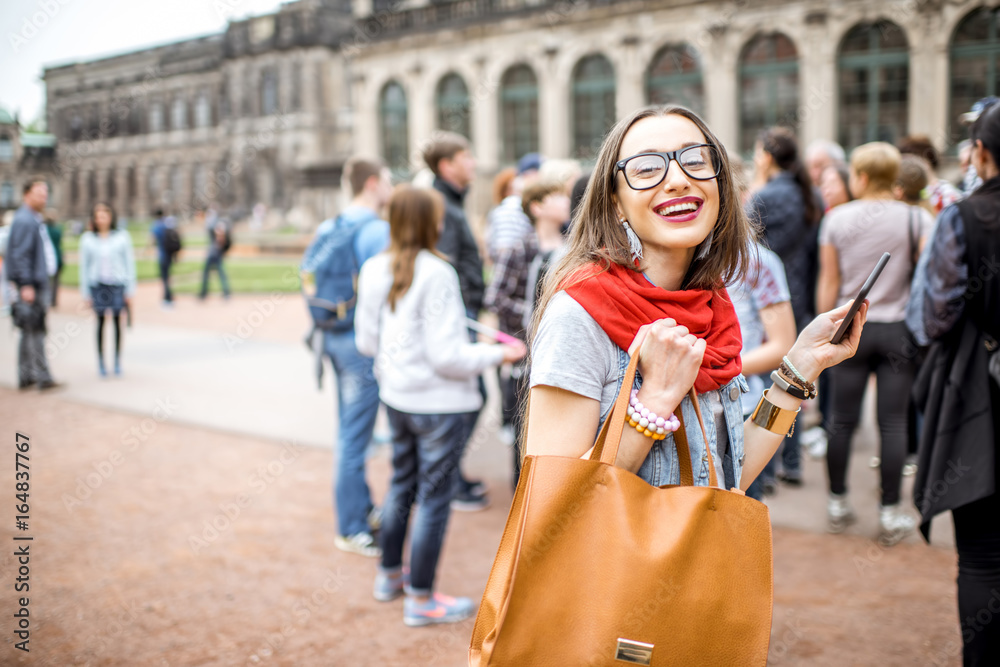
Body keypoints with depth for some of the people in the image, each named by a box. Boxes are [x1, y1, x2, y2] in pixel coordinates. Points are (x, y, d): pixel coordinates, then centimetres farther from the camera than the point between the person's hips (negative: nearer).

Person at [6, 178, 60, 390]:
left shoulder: (35, 220, 18)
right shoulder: (24, 220, -13)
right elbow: (20, 255, -18)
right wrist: (26, 285, -21)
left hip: (37, 282, 10)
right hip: (31, 284, -10)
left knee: (30, 331, 12)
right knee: (35, 331, -7)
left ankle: (25, 377, 17)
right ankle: (42, 377, -5)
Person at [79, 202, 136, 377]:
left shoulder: (122, 236, 3)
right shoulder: (87, 239, 5)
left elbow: (129, 263, 4)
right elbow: (84, 266, 7)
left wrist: (130, 289, 1)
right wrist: (85, 292, 5)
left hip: (117, 283, 0)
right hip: (97, 284, 0)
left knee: (117, 320, 3)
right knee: (100, 321, 2)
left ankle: (117, 361, 12)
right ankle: (100, 361, 11)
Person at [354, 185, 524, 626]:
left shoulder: (374, 270, 0)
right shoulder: (436, 273, -21)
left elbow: (366, 341, 7)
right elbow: (447, 355, -22)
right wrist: (498, 354, -9)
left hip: (396, 398, 7)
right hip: (438, 403, -7)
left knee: (401, 485, 23)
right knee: (434, 498, 5)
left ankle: (389, 576, 38)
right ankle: (420, 599, 15)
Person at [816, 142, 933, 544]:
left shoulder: (836, 220, -1)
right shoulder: (917, 220, -5)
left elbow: (828, 283, 3)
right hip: (897, 329, -1)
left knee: (842, 419, 9)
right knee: (893, 422, 3)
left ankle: (837, 504, 19)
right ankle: (891, 514, 7)